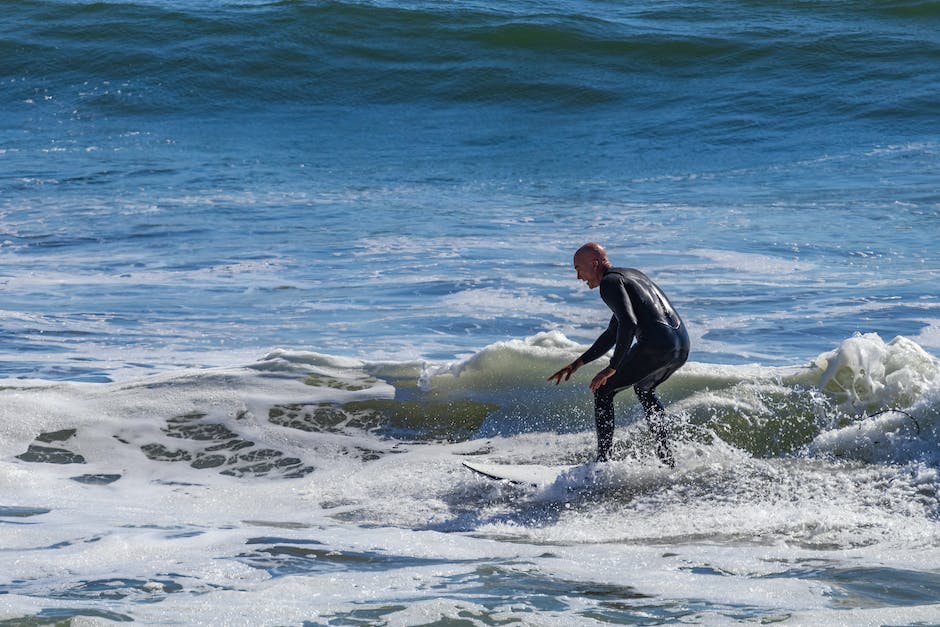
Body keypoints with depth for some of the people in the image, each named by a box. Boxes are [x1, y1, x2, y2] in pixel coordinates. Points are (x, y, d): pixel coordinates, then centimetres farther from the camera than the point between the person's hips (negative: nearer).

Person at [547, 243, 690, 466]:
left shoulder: (610, 282, -3)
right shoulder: (631, 275, 28)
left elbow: (628, 325, -18)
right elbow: (612, 334, 32)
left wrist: (612, 368, -13)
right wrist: (577, 364, 31)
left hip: (655, 345, -9)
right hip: (682, 346, 9)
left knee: (603, 391, 7)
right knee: (644, 388, 36)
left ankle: (603, 462, 3)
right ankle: (667, 459, 34)